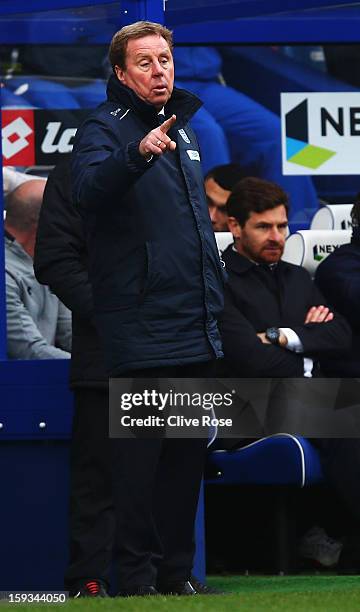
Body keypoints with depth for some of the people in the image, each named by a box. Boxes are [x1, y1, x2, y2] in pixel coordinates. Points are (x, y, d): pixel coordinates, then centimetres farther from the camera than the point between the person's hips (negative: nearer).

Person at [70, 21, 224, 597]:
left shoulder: (182, 128, 17)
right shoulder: (103, 128, -7)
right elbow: (88, 191, -28)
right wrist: (138, 152, -46)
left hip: (195, 330, 7)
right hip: (141, 329, -7)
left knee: (188, 453, 10)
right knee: (140, 455, -5)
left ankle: (177, 569, 16)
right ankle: (138, 575, 0)